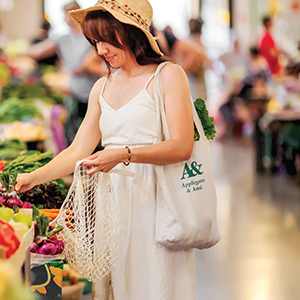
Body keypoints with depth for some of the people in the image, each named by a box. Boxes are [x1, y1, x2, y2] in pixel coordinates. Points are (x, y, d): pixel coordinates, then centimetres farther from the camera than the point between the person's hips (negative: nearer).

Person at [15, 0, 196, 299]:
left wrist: (124, 155, -23)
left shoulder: (168, 75, -3)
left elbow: (182, 146, -12)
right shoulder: (103, 87, 16)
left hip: (155, 199, -5)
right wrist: (32, 178, 6)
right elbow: (78, 151, 16)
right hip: (113, 198, 5)